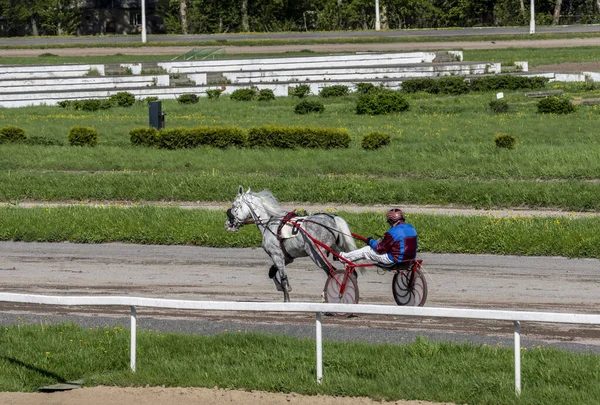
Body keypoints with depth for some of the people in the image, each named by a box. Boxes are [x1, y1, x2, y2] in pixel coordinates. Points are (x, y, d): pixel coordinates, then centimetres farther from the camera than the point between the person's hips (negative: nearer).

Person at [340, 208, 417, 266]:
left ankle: (344, 257, 29)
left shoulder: (392, 232, -22)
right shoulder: (412, 228, 1)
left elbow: (380, 249, -14)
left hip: (395, 260, -8)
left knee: (366, 250, 9)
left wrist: (371, 242, 7)